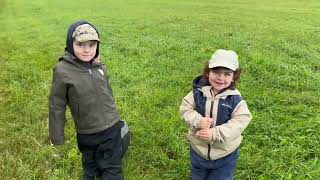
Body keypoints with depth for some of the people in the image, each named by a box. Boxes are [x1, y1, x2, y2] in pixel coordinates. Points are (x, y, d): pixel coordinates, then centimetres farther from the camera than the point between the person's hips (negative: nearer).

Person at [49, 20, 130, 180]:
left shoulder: (99, 66, -4)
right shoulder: (63, 71, -17)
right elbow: (56, 106, -10)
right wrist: (57, 137, -3)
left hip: (112, 127, 3)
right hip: (87, 133, -2)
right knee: (90, 166, 23)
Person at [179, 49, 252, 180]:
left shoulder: (235, 99, -17)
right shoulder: (198, 92, -12)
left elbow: (240, 122, -21)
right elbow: (185, 109, -9)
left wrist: (215, 133, -30)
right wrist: (197, 121, -29)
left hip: (225, 154, -1)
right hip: (198, 149, 2)